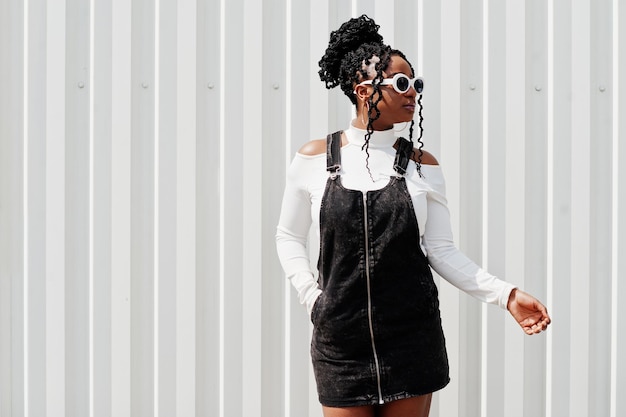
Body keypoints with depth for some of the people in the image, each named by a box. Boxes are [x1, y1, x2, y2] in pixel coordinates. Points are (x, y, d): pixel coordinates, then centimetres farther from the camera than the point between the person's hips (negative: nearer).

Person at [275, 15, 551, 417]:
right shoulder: (313, 160, -1)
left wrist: (506, 293, -8)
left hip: (412, 335, 1)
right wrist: (311, 296, -2)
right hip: (340, 335, -1)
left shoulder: (422, 165, 1)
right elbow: (289, 236, 10)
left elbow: (441, 250, 2)